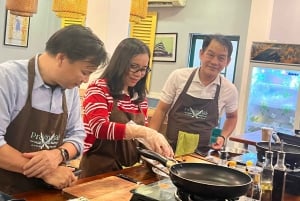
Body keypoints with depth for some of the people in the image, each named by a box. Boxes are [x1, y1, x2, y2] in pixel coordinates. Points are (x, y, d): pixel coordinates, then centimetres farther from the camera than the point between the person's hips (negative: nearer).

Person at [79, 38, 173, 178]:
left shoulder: (140, 97, 8)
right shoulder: (98, 89, -9)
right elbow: (100, 127, -24)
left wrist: (157, 145, -5)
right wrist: (144, 132, -33)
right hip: (99, 170, -5)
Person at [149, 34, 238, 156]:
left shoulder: (229, 89, -1)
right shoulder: (178, 76, -4)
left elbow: (232, 117, 19)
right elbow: (161, 110, 3)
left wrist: (223, 137, 3)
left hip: (202, 153, 2)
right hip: (171, 148, -1)